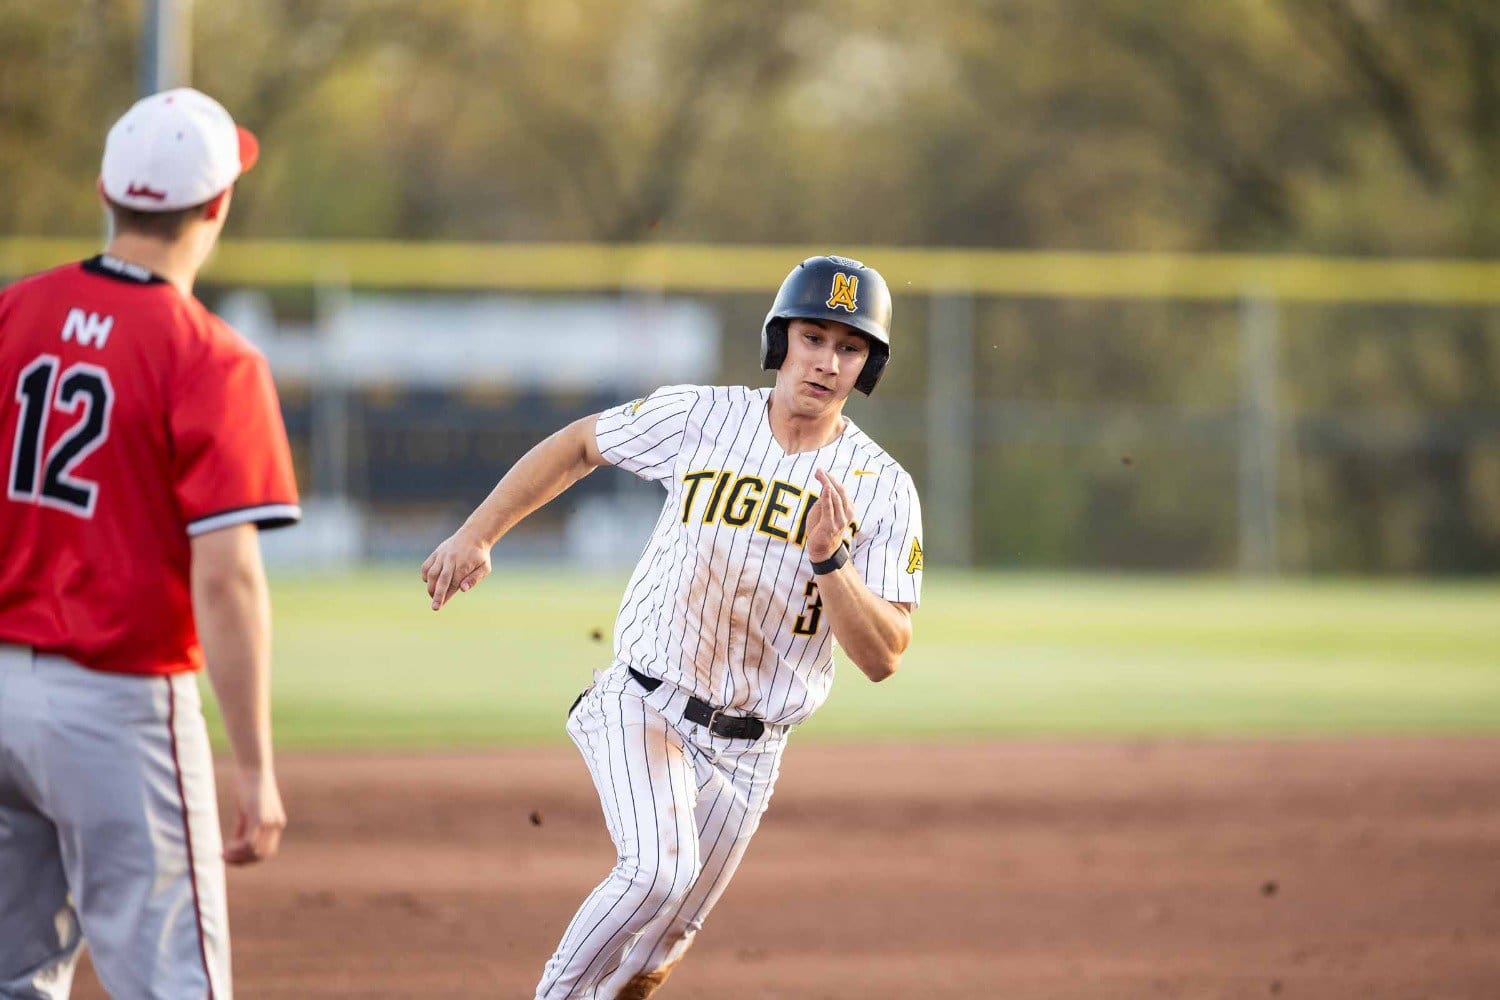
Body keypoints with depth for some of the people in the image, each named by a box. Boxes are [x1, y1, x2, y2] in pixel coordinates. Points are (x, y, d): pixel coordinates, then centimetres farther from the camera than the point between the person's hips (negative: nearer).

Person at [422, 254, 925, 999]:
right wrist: (475, 535, 1)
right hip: (643, 706, -2)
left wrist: (831, 559, -29)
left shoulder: (882, 490, -8)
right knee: (659, 869, -28)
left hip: (746, 753, 2)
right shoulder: (701, 418, -6)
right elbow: (576, 446, 8)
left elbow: (883, 658, -13)